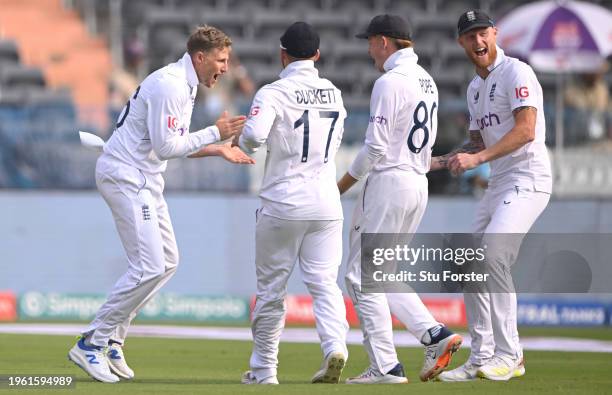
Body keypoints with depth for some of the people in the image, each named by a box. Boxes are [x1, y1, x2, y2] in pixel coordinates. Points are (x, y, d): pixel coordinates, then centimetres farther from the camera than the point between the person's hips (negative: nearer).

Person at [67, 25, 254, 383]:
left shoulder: (185, 86, 14)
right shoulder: (169, 85, -19)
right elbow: (165, 147, -23)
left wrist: (219, 149, 12)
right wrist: (215, 133, -16)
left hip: (145, 181, 11)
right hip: (125, 176, -11)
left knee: (167, 261, 13)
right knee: (149, 267, -16)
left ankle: (111, 340, 15)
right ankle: (91, 344, -10)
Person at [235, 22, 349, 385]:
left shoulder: (274, 93, -10)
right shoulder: (334, 94, 8)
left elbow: (254, 136, -24)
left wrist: (243, 143, -3)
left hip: (283, 202, -4)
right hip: (326, 202, 4)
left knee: (271, 287, 8)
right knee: (324, 282, 2)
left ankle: (264, 369, 15)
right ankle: (335, 346, -23)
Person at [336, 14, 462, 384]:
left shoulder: (390, 82, -14)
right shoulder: (426, 80, 14)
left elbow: (375, 147, -16)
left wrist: (342, 185, -6)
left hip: (389, 182, -9)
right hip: (419, 184, 9)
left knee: (363, 276, -3)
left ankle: (386, 366, -6)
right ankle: (435, 334, 2)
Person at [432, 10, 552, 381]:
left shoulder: (516, 72, -9)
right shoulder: (475, 87, 19)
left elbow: (525, 130, -20)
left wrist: (477, 159, -27)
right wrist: (438, 162, 12)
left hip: (528, 179, -10)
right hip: (498, 184, 10)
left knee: (493, 254, -23)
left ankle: (509, 355, -21)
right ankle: (482, 358, 12)